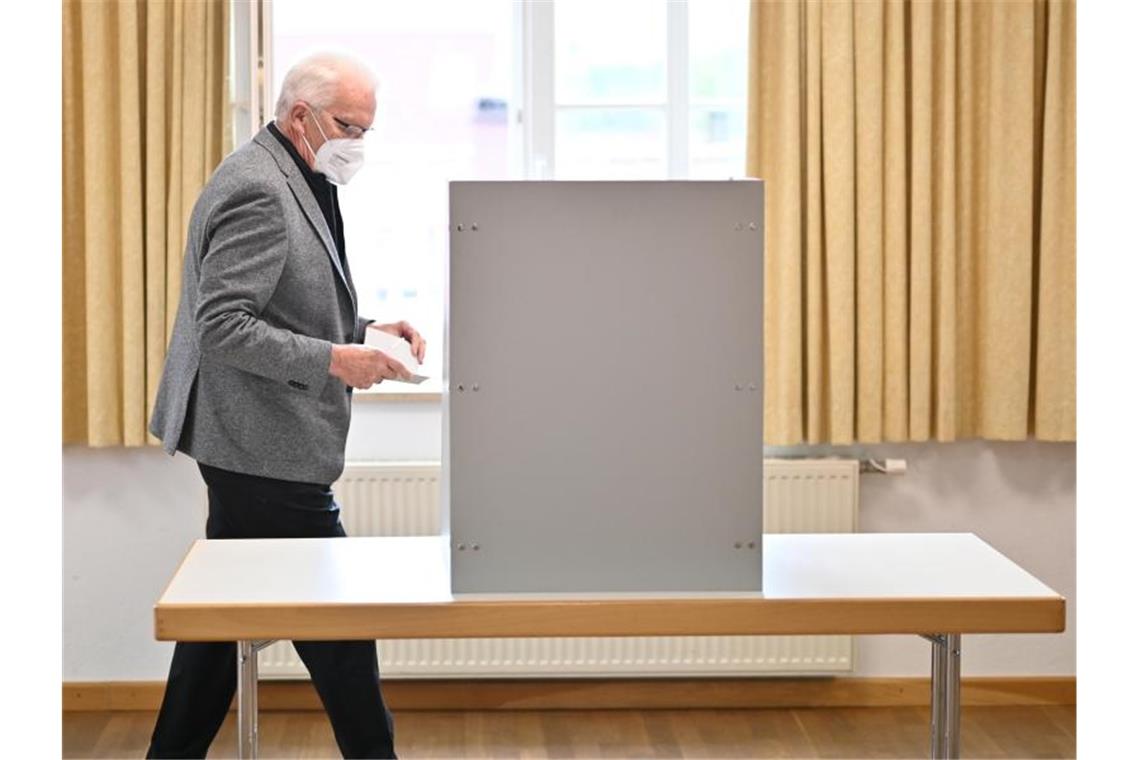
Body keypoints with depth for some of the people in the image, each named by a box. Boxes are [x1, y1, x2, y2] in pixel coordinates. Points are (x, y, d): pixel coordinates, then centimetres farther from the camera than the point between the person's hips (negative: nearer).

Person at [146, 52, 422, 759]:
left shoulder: (295, 182, 15)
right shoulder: (257, 190, -18)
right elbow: (221, 326, -23)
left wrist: (362, 330, 9)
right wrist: (332, 359, -25)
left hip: (247, 445, 11)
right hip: (265, 445, -11)